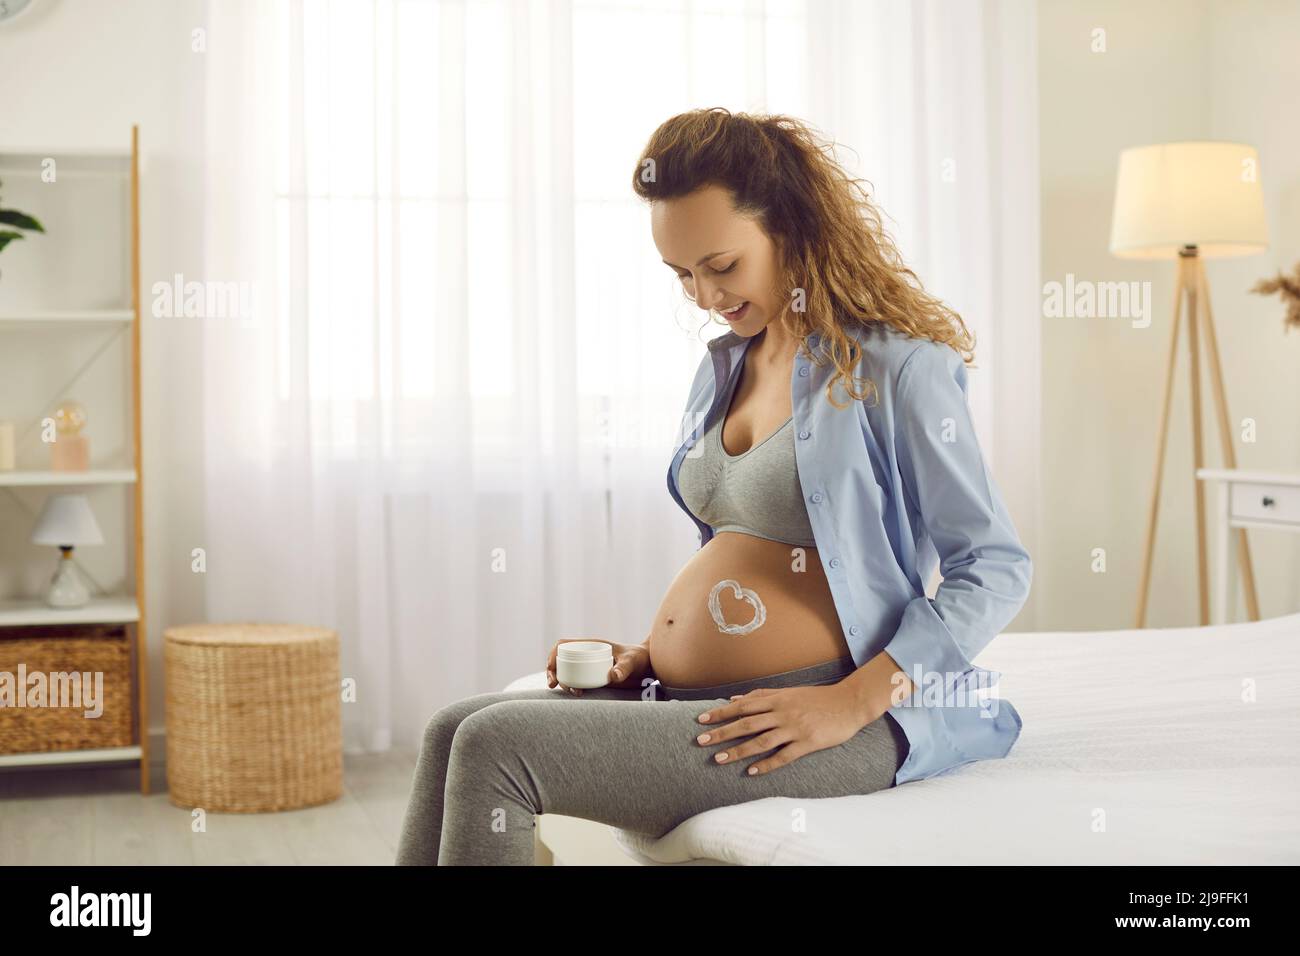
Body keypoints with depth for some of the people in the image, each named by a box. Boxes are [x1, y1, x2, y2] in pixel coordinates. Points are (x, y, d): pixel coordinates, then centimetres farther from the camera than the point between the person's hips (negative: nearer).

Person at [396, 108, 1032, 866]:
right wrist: (651, 651, 6)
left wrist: (851, 702, -20)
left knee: (497, 747, -20)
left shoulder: (896, 366, -11)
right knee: (455, 731, -4)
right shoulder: (726, 366, 14)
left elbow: (999, 568, -12)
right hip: (692, 702, 8)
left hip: (803, 719, -8)